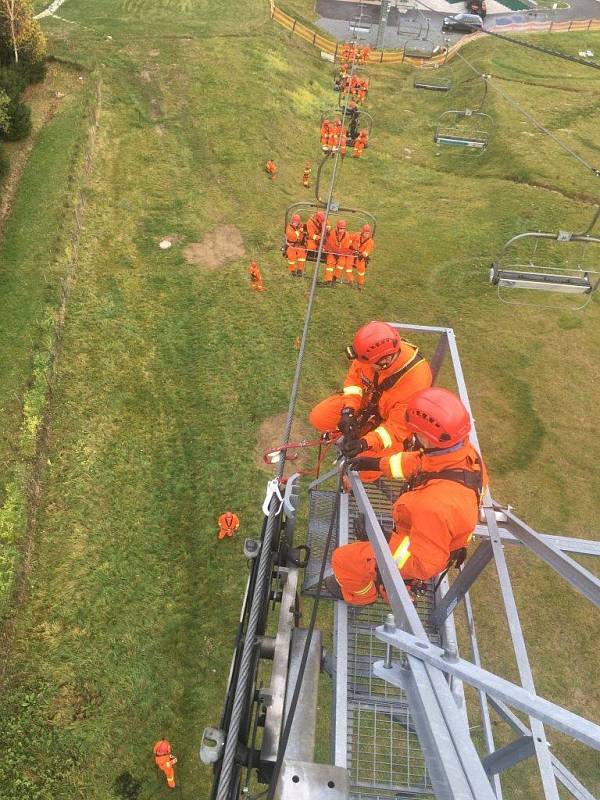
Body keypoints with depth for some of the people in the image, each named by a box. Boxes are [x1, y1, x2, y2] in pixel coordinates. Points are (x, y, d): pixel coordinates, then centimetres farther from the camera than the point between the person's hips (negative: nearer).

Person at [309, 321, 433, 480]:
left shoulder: (415, 381, -38)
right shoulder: (374, 351, -27)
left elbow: (398, 427, -28)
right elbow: (354, 377, -8)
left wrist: (365, 443, -39)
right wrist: (348, 411, -21)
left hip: (394, 421, -4)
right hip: (367, 400, 5)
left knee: (366, 472, -16)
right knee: (318, 418, -7)